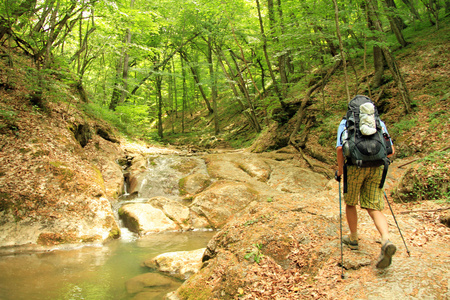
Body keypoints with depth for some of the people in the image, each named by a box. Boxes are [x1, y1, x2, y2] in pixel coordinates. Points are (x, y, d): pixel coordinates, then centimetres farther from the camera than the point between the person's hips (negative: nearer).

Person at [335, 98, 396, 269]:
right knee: (374, 208, 3)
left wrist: (340, 169, 5)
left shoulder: (346, 122, 8)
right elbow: (391, 150, 14)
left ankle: (353, 239, 31)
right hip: (376, 167, 2)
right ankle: (386, 241, -21)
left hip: (355, 166, -2)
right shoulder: (379, 122, 16)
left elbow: (340, 148, -6)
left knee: (350, 203, 19)